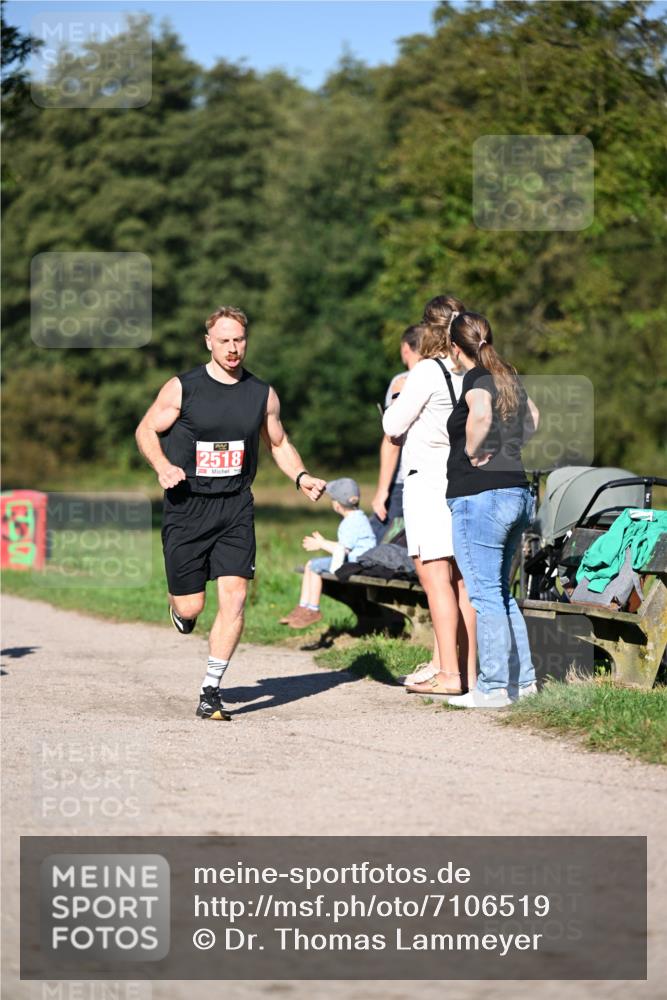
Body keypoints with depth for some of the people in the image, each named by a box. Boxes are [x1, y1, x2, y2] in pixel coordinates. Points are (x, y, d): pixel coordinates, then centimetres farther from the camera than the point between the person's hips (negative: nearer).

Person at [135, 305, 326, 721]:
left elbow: (279, 443, 19)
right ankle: (179, 607, 39)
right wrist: (162, 466, -15)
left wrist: (302, 477, 1)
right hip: (187, 505, -2)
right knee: (191, 606, -1)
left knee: (234, 596, -13)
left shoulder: (262, 394, 6)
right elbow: (146, 430, 4)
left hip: (236, 507, 2)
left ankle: (212, 690, -4)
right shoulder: (182, 388, -3)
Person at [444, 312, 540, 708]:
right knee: (501, 592, 17)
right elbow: (532, 417, 33)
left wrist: (473, 452, -17)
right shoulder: (509, 378, 15)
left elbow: (481, 413, -32)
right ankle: (523, 679, 19)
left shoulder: (476, 379, -9)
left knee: (486, 594, -4)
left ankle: (493, 687, -2)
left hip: (480, 495, -8)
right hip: (518, 493, 8)